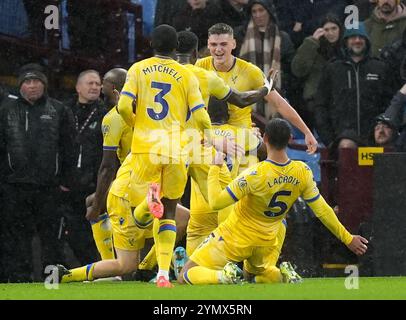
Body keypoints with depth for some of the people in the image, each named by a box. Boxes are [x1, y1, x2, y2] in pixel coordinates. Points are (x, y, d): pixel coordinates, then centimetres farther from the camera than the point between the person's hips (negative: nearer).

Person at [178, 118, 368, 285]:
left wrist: (215, 168, -11)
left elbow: (216, 202, -24)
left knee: (186, 276, 2)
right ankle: (282, 275, 4)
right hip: (265, 244, 5)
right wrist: (347, 238, 6)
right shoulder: (302, 172, -13)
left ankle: (223, 276, -24)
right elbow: (322, 211, -5)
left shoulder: (255, 174, -27)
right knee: (252, 275, 36)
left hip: (234, 239, -5)